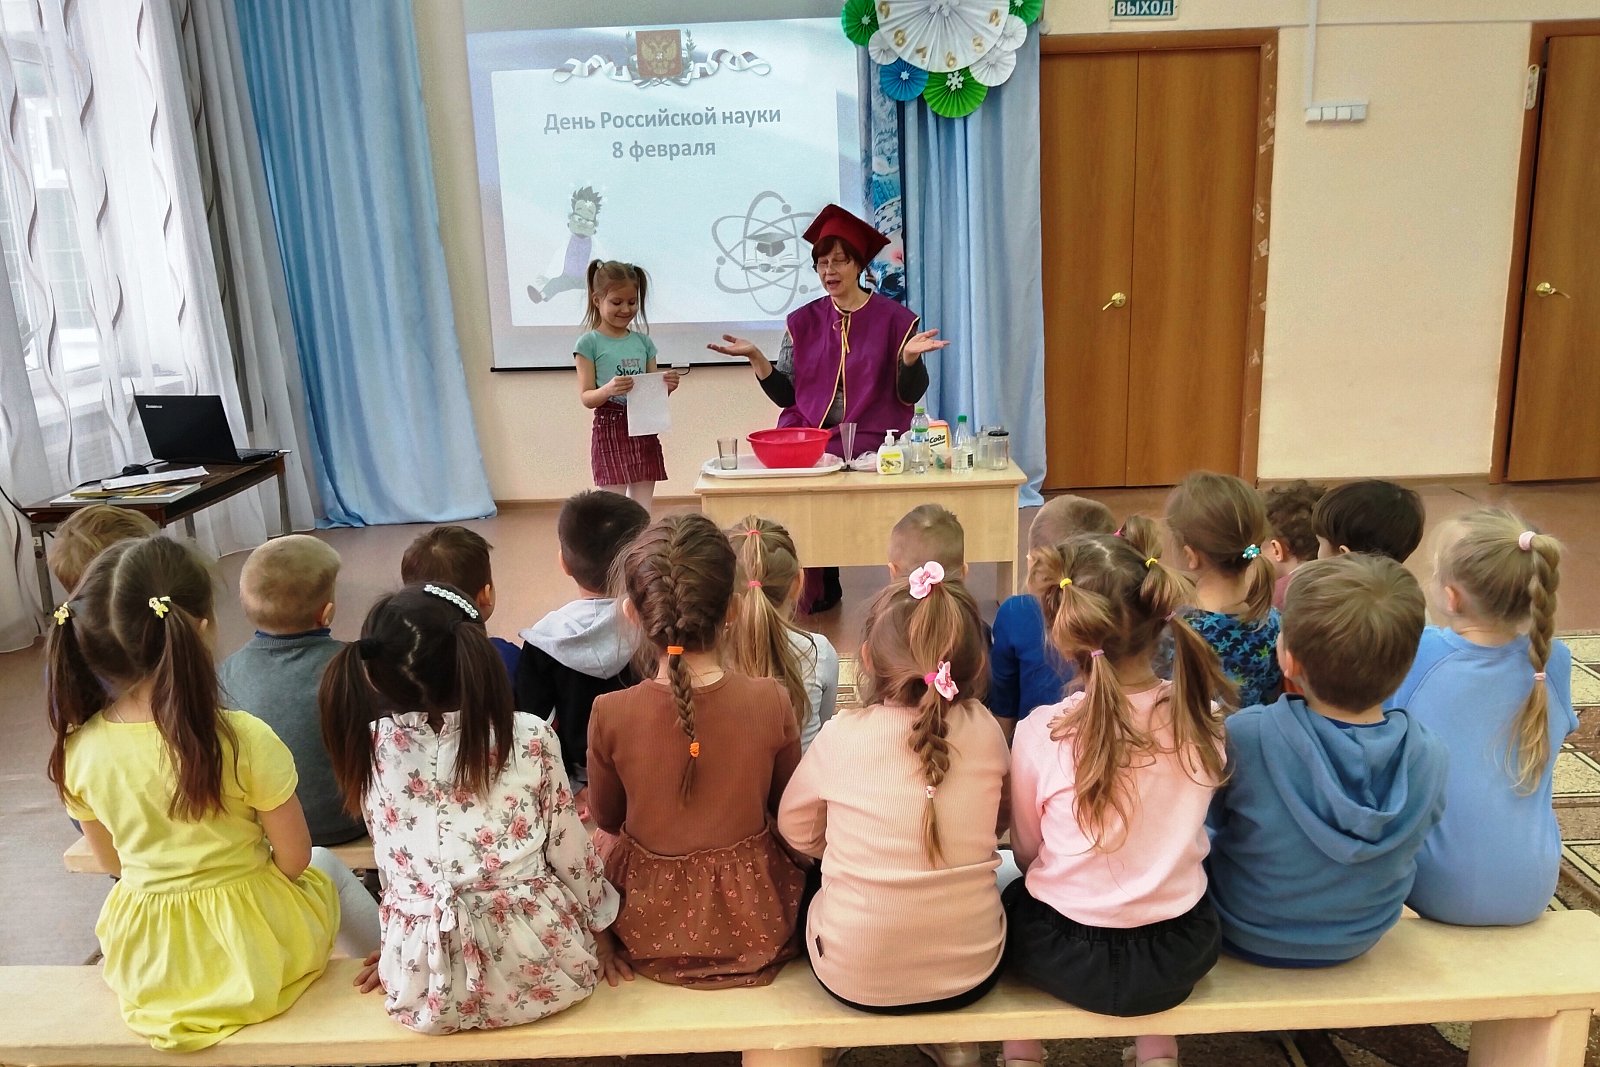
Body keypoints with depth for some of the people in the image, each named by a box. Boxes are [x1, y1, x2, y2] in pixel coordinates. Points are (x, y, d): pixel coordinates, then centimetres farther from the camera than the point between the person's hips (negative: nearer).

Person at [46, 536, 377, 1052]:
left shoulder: (77, 751, -14)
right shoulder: (244, 740, -27)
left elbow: (114, 862, 3)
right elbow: (294, 859, -14)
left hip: (146, 962, 4)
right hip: (253, 952, -4)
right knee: (328, 867, 28)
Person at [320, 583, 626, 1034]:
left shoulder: (371, 746, -9)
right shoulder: (529, 737, -15)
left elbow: (392, 861, 5)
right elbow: (569, 849, -4)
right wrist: (599, 926, 14)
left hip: (425, 984, 3)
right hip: (536, 965, -2)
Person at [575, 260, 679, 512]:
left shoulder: (643, 341, 10)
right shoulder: (589, 343, -3)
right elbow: (585, 397, -6)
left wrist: (666, 387, -9)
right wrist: (608, 390, -26)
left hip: (644, 432, 5)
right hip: (610, 432, -4)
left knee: (643, 514, 8)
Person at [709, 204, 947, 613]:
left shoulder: (894, 318, 3)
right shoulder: (803, 322, 11)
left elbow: (910, 395, 0)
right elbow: (785, 395, 8)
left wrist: (910, 357, -18)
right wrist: (755, 357, -5)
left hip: (868, 438, -3)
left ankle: (820, 590, -4)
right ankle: (817, 589, -1)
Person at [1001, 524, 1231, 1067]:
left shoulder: (1039, 734, -21)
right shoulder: (1202, 716, -13)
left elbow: (1026, 852, -5)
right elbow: (1181, 830, 3)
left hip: (1067, 957, -2)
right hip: (1180, 956, 3)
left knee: (1014, 895, 29)